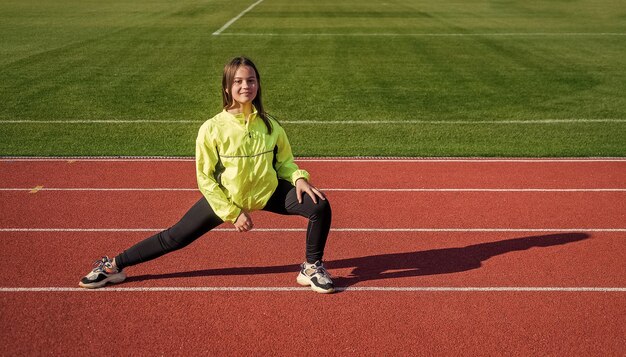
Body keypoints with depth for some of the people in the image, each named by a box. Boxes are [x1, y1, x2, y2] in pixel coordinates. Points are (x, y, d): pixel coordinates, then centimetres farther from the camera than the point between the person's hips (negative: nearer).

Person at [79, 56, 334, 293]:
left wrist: (299, 177, -17)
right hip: (224, 197, -2)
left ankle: (312, 268, 7)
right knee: (175, 237, 1)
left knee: (320, 206, -15)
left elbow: (284, 161, 5)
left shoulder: (270, 125, -8)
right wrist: (233, 213, -14)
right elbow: (205, 178, -10)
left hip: (269, 192, 2)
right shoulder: (212, 129, -17)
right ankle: (115, 265, 21)